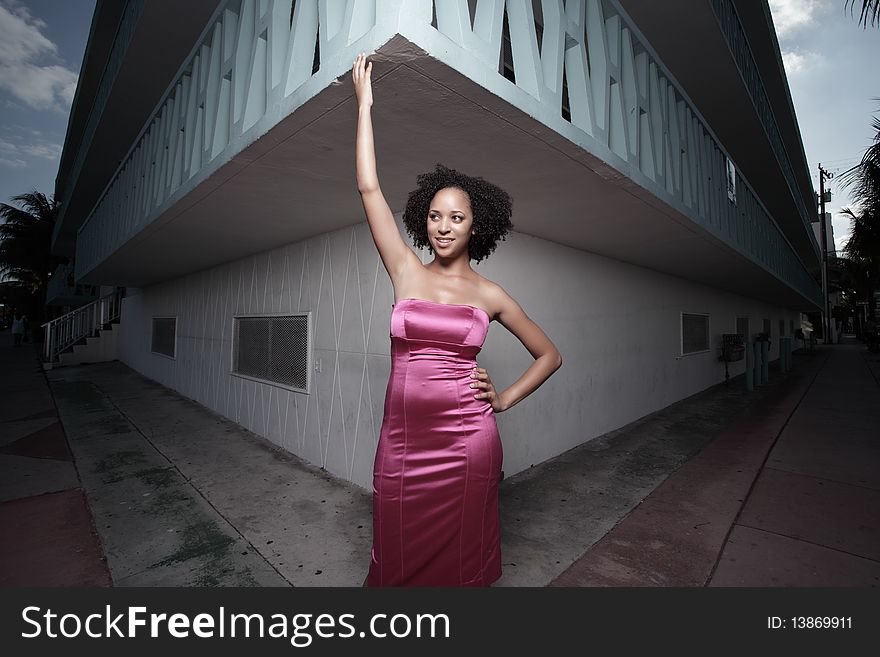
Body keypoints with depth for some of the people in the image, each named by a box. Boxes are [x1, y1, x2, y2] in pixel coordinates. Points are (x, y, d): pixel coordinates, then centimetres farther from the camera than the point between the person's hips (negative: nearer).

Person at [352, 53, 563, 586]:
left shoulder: (490, 295, 1)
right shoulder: (406, 272, 2)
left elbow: (550, 355, 10)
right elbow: (369, 188, -1)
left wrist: (505, 399, 1)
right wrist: (365, 103, 5)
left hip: (466, 439, -1)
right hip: (401, 437, 2)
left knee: (459, 555, 16)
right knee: (399, 557, 18)